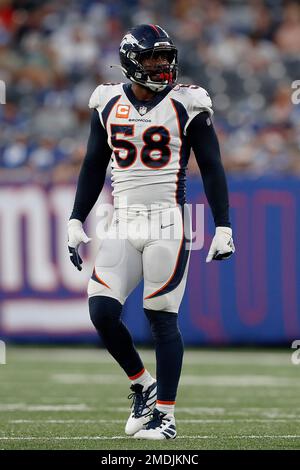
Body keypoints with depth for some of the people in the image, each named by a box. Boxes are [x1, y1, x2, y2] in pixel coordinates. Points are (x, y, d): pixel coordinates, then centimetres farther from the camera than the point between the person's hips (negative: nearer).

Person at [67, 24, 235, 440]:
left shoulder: (187, 105, -3)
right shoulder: (109, 104, 7)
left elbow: (211, 168, 0)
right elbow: (93, 168, 15)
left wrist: (223, 227, -4)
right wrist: (76, 222, 12)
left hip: (167, 225, -4)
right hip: (122, 225, 4)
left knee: (163, 320, -3)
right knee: (102, 312, -8)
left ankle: (165, 415, 4)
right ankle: (143, 386, 14)